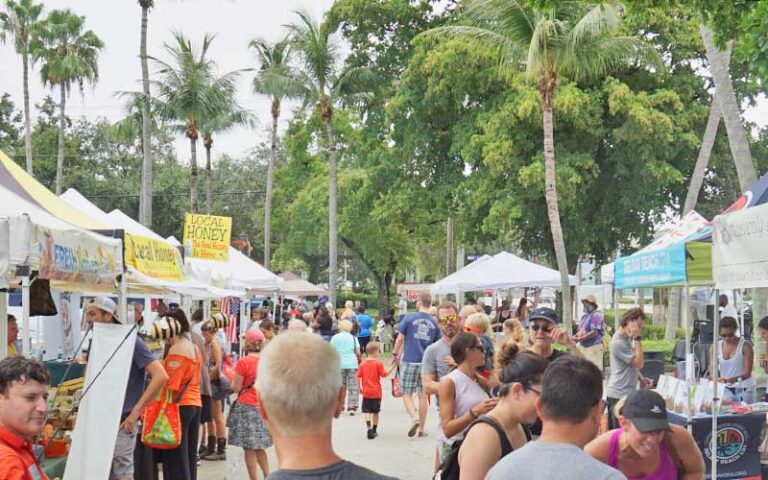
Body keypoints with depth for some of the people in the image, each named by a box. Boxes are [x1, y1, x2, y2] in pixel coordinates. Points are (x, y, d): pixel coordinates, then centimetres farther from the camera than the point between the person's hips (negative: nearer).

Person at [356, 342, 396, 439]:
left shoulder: (362, 364, 0)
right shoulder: (378, 364, -8)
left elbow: (359, 376, -2)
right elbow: (384, 375, -7)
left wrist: (359, 387, 10)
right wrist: (392, 368, -1)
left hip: (366, 392, 1)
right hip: (376, 392, -1)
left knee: (366, 411, 4)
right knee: (375, 412, 11)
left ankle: (369, 427, -20)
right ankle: (374, 430, 19)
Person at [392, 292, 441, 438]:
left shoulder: (409, 318, -6)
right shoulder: (434, 322, 3)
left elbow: (400, 338, -3)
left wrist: (395, 354, 11)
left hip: (409, 361, -3)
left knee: (406, 394, 5)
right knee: (422, 395, 11)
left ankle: (415, 418, -19)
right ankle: (421, 429, 14)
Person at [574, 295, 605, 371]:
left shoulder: (596, 315, -11)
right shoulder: (584, 316, 17)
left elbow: (594, 332, -19)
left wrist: (580, 339, -21)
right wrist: (575, 337, 1)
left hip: (594, 347, -9)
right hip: (583, 346, 9)